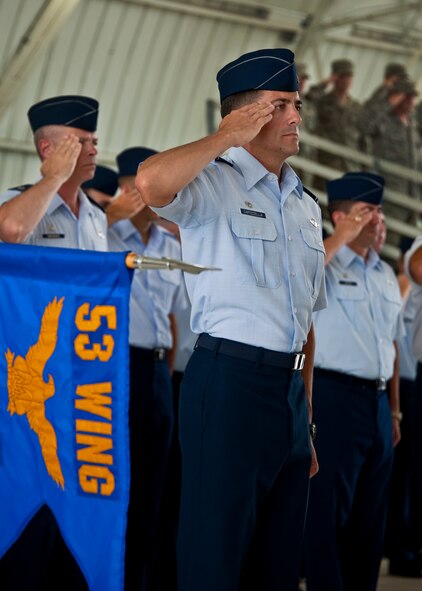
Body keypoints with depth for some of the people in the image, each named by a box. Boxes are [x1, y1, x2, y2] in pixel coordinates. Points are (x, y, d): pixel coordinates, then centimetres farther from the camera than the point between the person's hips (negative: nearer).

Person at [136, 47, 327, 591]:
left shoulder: (306, 207, 19)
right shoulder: (213, 183, -3)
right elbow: (151, 182, -28)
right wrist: (227, 137, -13)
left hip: (291, 388, 8)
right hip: (230, 378, -7)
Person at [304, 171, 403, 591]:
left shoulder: (386, 275, 16)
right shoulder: (323, 263, -4)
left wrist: (394, 407, 17)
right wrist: (342, 237, -19)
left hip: (377, 400, 7)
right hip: (336, 396, -7)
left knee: (370, 513, 11)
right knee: (329, 510, -5)